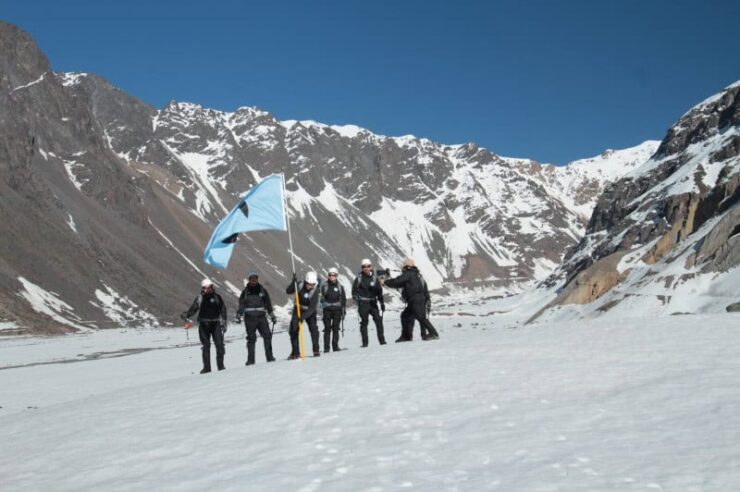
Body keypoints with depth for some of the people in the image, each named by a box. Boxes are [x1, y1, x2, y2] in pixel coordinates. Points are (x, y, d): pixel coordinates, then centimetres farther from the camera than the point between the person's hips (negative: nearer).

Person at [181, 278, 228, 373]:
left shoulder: (217, 297, 3)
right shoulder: (199, 299, 4)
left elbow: (223, 310, 6)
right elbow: (193, 309, 4)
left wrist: (224, 324, 2)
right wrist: (186, 315, -16)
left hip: (215, 324, -1)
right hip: (204, 325, 1)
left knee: (219, 345, -6)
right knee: (206, 346, 4)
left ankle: (221, 365, 5)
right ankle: (206, 367, 8)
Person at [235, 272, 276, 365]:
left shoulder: (262, 290, 9)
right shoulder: (245, 291, 6)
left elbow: (268, 303, 15)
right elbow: (241, 304, 7)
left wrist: (272, 315, 15)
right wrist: (238, 316, -3)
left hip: (261, 316, 1)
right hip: (250, 318, -1)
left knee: (267, 335, -9)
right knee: (251, 339, 1)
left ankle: (269, 356, -3)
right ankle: (250, 360, 5)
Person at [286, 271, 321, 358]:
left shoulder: (315, 291, -25)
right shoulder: (300, 285, -18)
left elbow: (312, 308, -30)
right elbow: (288, 291, -17)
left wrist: (304, 316, -42)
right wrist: (293, 282, -33)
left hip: (309, 312, -2)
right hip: (298, 309, 2)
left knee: (313, 328, -17)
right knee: (293, 330, -5)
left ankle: (316, 350, -6)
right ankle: (295, 352, 2)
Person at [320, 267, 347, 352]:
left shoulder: (340, 286, 7)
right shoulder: (324, 285, 3)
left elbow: (343, 299, 11)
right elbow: (321, 297, 3)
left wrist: (344, 311, 7)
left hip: (337, 310, 1)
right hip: (327, 310, -1)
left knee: (335, 328, 4)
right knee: (327, 328, -3)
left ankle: (335, 346, 11)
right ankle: (326, 347, -2)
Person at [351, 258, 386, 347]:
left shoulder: (374, 278, 7)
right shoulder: (359, 278, 1)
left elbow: (379, 291, 12)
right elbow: (354, 290, 4)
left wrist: (382, 303, 11)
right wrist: (357, 299, -12)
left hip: (373, 303, 2)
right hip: (363, 304, -2)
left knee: (378, 320, -6)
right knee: (364, 322, 0)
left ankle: (381, 340, 0)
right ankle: (365, 342, 4)